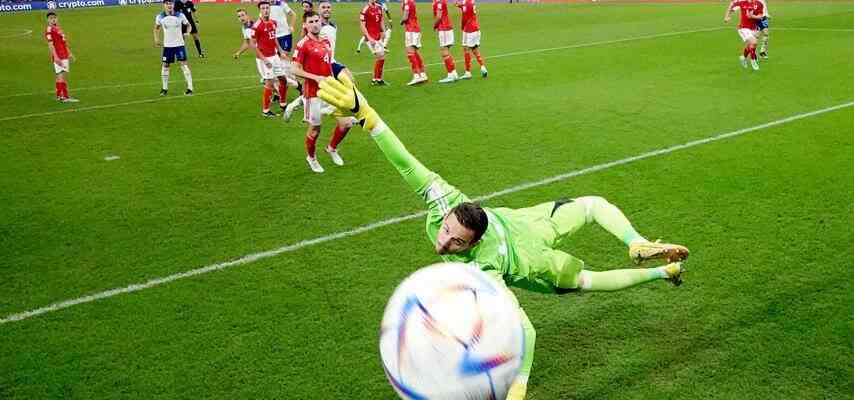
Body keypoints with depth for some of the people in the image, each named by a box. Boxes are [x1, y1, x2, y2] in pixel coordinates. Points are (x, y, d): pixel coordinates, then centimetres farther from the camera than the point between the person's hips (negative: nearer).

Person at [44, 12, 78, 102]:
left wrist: (69, 53, 27)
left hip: (64, 56, 9)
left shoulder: (58, 28, 18)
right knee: (61, 75, -11)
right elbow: (50, 44, -17)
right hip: (58, 57, -9)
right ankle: (65, 97, -13)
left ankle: (59, 95, 18)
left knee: (60, 76, 12)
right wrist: (55, 57, -24)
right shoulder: (49, 30, -10)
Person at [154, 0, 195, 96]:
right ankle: (164, 88, 18)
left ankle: (190, 87, -3)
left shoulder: (180, 16, -7)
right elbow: (156, 28, 16)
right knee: (165, 65, 5)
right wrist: (156, 39, 6)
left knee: (184, 64, -7)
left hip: (179, 44, -2)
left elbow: (188, 25, 8)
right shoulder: (160, 17, -3)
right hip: (167, 45, 2)